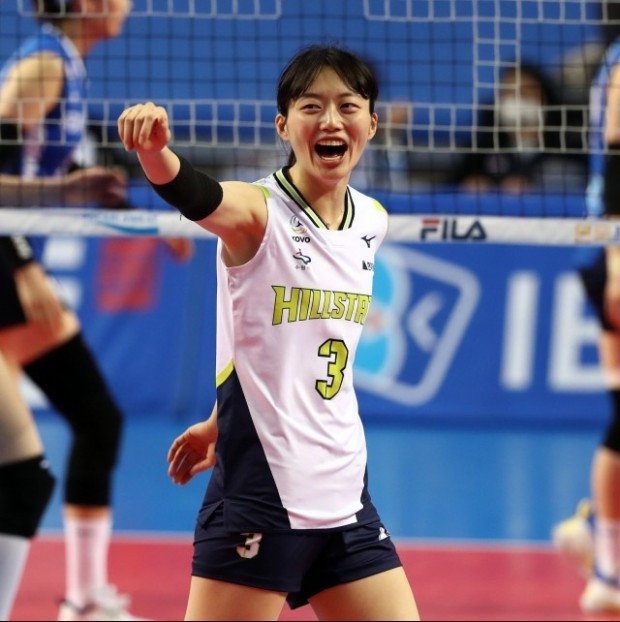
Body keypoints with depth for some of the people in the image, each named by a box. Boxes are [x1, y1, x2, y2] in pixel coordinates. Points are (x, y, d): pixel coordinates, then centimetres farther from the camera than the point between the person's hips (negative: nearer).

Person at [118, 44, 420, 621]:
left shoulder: (372, 222, 9)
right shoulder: (260, 212, -9)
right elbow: (197, 196, -33)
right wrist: (155, 151, -55)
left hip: (345, 497, 6)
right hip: (260, 492, -6)